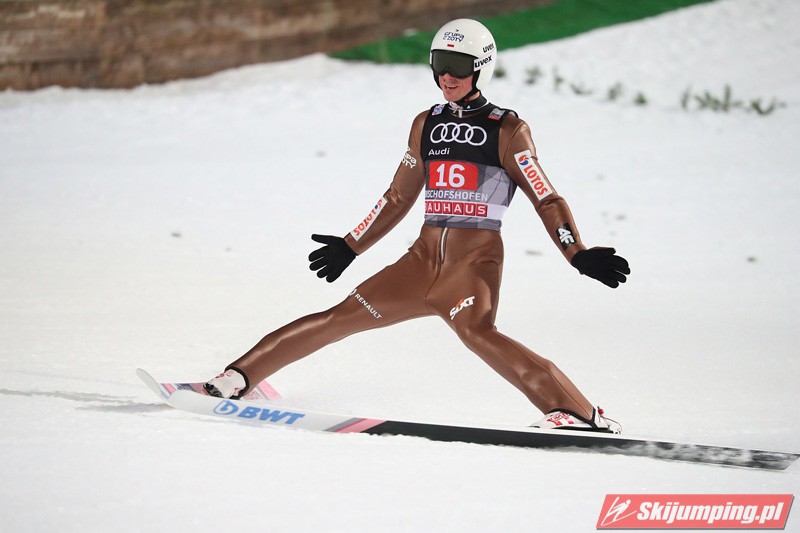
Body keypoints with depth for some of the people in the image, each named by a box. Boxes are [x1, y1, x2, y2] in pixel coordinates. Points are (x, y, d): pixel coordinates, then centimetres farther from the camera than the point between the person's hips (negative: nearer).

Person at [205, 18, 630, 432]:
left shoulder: (507, 130, -1)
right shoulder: (427, 125, 14)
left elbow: (546, 200, -4)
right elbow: (398, 199, 23)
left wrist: (580, 256, -18)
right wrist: (349, 248, 25)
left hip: (476, 262, -5)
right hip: (424, 258, 5)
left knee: (472, 329, -34)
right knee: (344, 317, -2)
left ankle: (572, 412, -42)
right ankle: (239, 377, 6)